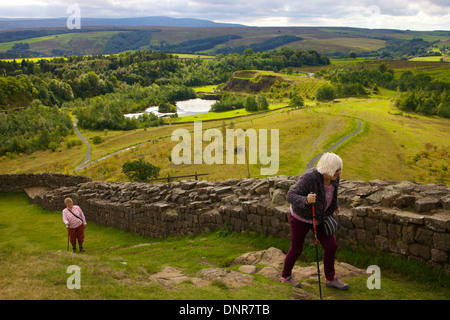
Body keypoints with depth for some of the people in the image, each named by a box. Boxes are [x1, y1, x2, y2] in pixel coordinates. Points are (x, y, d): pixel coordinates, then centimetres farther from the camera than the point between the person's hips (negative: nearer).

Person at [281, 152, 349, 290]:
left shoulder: (333, 176, -13)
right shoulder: (310, 178, -34)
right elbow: (290, 197, -37)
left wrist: (335, 206, 22)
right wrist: (306, 200, -56)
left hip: (319, 216, 6)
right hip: (301, 216, -6)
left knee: (331, 246, 2)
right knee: (296, 249, 10)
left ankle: (330, 279, 20)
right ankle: (285, 276, 34)